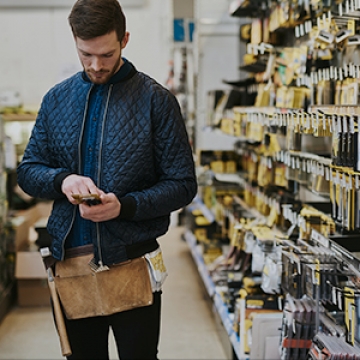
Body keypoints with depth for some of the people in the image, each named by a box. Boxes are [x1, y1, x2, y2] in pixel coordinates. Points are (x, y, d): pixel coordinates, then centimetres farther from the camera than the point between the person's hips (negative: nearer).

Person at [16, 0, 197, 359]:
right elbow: (28, 171, 10)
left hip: (133, 262, -3)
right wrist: (62, 180, -12)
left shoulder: (156, 100, -6)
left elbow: (182, 185, -6)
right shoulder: (56, 99, 7)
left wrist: (125, 206, -21)